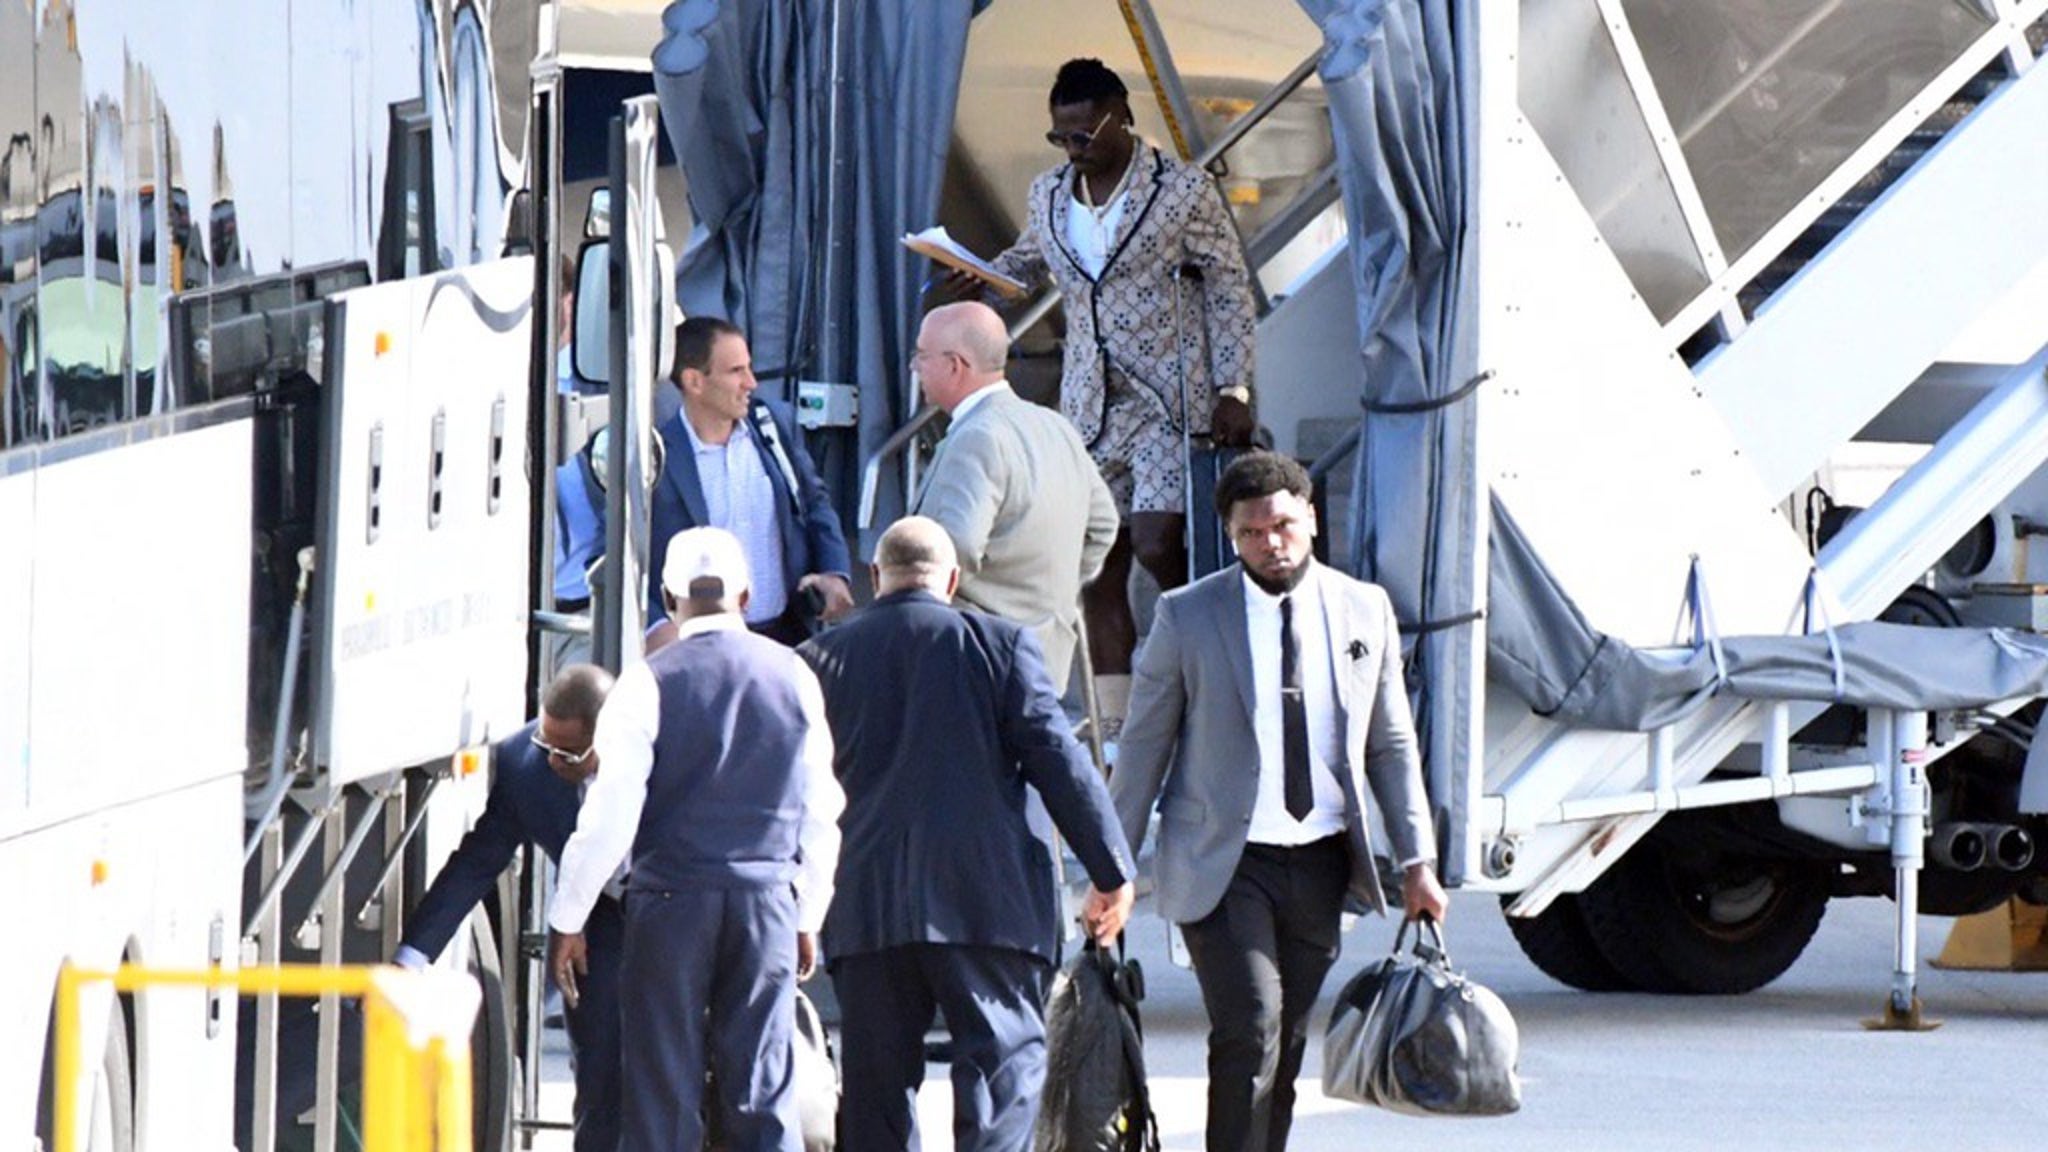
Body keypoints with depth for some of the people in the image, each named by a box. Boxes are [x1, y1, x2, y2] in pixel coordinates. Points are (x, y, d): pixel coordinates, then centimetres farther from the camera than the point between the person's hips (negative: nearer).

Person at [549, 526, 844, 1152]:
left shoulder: (651, 682, -8)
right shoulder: (793, 675, 4)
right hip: (768, 899, 3)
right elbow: (822, 813, 10)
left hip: (671, 896, -3)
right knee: (764, 1089, 4)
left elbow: (611, 814, -10)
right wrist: (808, 919, 20)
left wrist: (567, 920, 0)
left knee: (663, 1088, 1)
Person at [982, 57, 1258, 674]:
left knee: (1156, 544, -19)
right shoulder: (1048, 194, 10)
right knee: (1097, 578, 0)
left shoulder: (1183, 191, -4)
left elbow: (1230, 289, 0)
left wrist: (1233, 389, -7)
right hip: (1088, 407, 5)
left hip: (1168, 400, -5)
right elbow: (1029, 258, 29)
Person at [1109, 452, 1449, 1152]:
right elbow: (1143, 746, 4)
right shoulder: (1186, 617, 0)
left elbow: (1392, 747, 13)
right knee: (1250, 1029, -16)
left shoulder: (1365, 611, 8)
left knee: (1288, 1043, 5)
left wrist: (1417, 862, 7)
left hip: (1320, 860, 3)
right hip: (1224, 862, -3)